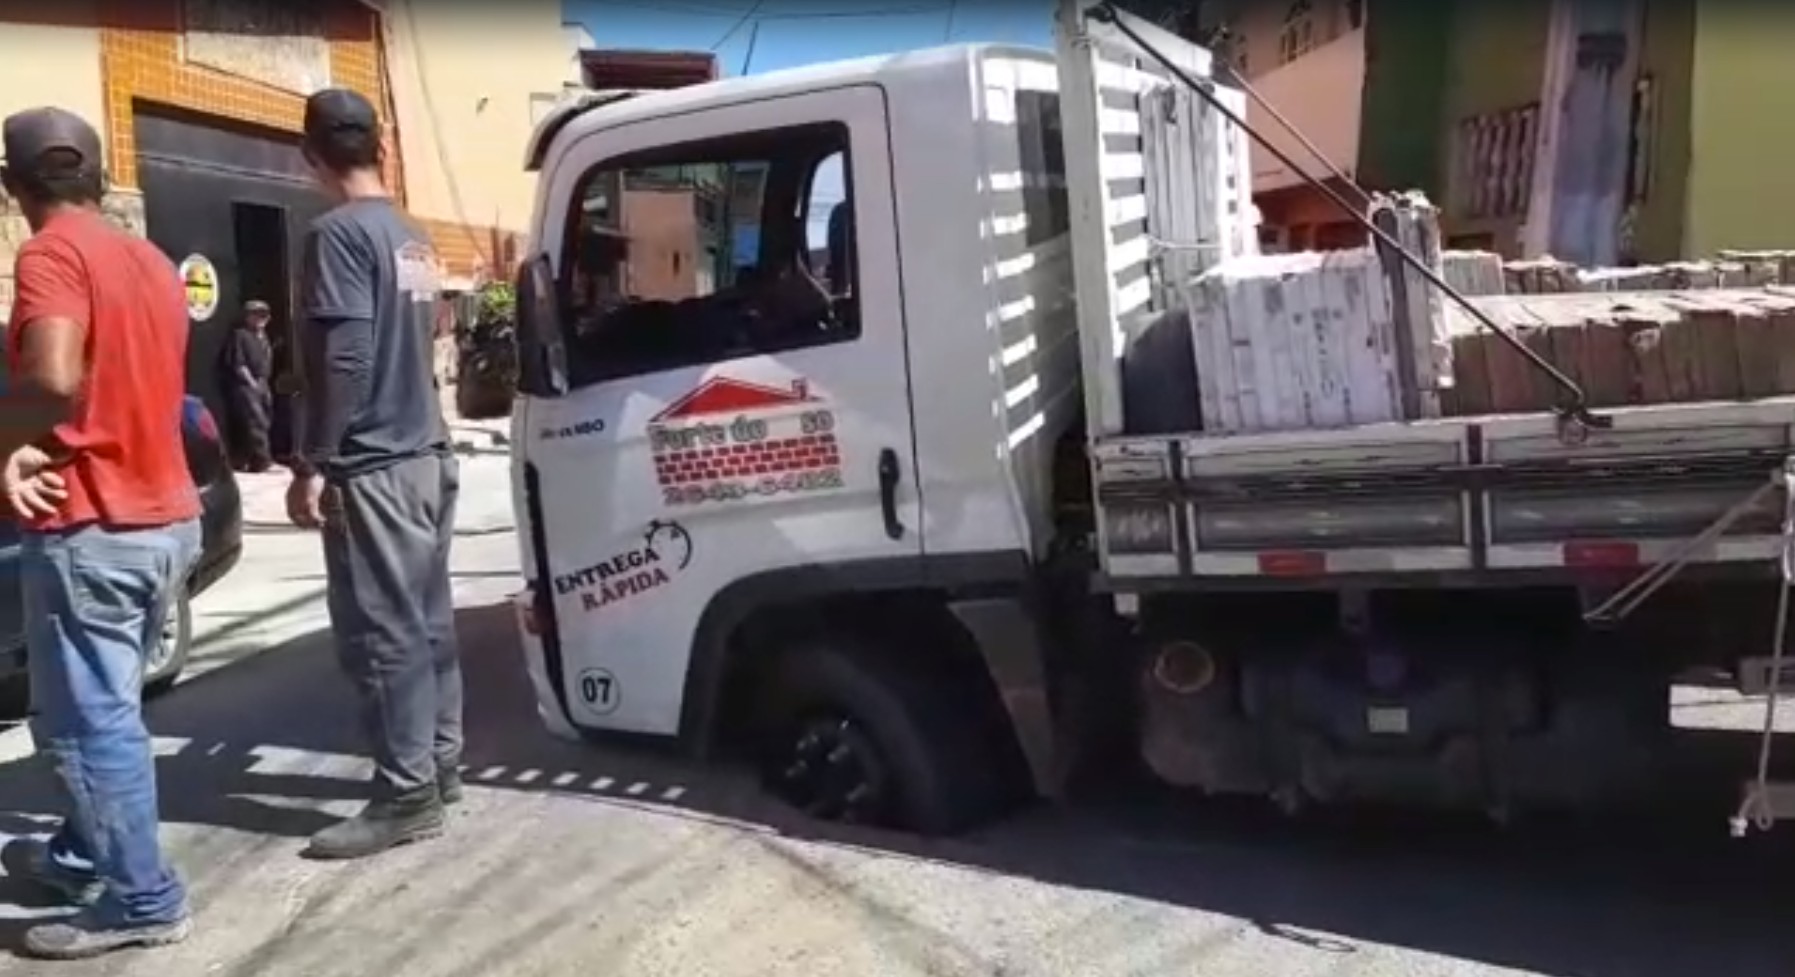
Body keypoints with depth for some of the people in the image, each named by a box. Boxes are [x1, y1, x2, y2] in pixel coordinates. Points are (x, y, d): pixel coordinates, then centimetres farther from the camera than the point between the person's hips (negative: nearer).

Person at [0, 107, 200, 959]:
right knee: (104, 707, 22)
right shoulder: (150, 261, 13)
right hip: (165, 517, 9)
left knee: (86, 721, 0)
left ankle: (141, 901, 6)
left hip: (93, 529, -9)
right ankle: (85, 852, 35)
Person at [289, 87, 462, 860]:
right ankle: (439, 763, 24)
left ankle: (407, 794, 1)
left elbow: (344, 360, -21)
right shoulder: (411, 237, 14)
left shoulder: (338, 234, -13)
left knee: (380, 631, -4)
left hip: (372, 468, -9)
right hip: (426, 456, 9)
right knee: (425, 620, 14)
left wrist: (312, 464, -17)